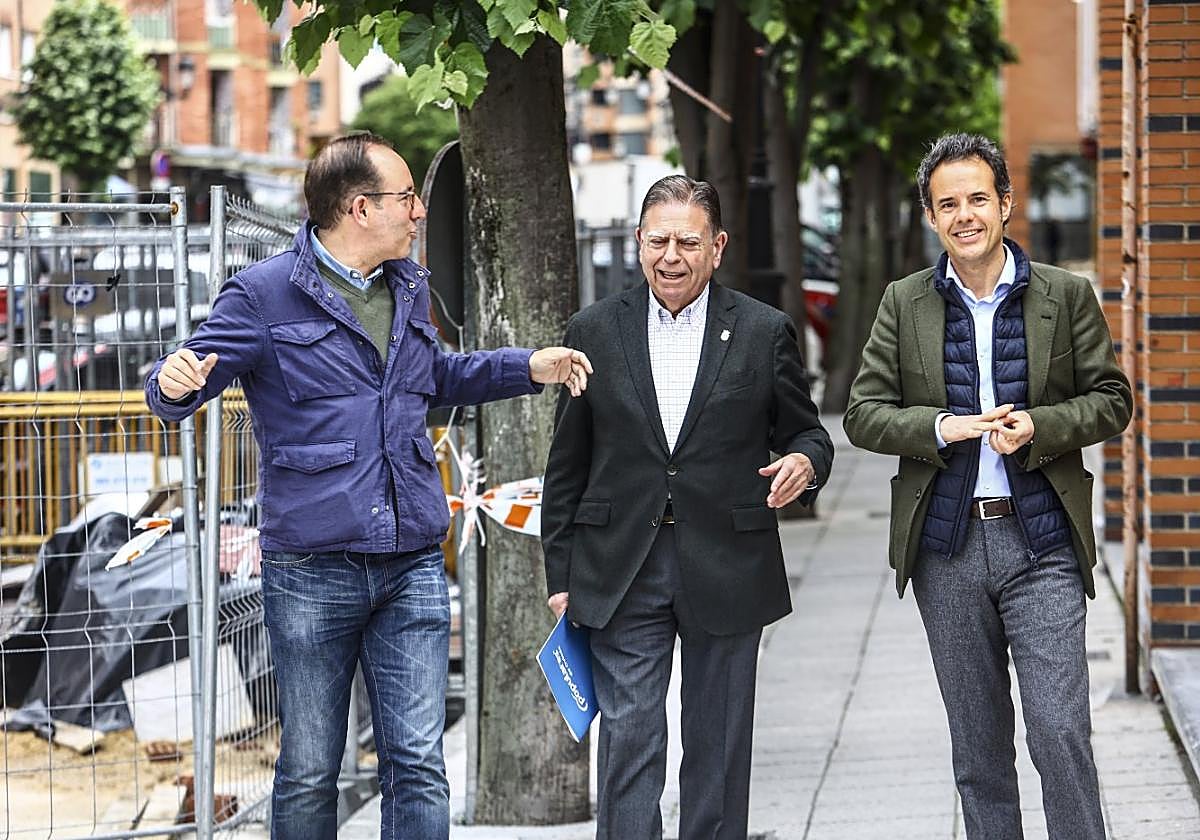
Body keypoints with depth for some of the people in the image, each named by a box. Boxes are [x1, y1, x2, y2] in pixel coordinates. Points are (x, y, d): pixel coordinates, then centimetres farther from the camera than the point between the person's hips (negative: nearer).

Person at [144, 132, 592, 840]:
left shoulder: (410, 288, 16)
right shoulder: (265, 295, -4)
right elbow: (179, 388, -6)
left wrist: (530, 367, 22)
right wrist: (174, 383, -30)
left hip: (413, 566, 5)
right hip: (311, 569, -5)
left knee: (419, 766, -1)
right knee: (309, 775, 4)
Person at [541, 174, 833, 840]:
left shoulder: (764, 332, 2)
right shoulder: (594, 332, 5)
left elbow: (805, 433, 10)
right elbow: (566, 467, 8)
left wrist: (803, 463, -15)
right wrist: (561, 576, 6)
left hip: (726, 572, 0)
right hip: (621, 575, 0)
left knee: (718, 748, 7)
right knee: (628, 740, -4)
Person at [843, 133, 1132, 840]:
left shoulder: (1067, 296, 3)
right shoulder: (905, 305, 6)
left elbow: (1111, 400, 4)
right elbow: (863, 414, 4)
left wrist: (1039, 425, -13)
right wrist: (942, 427, -14)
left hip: (1041, 543, -2)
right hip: (947, 547, 2)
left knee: (1061, 731, -10)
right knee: (978, 746, 10)